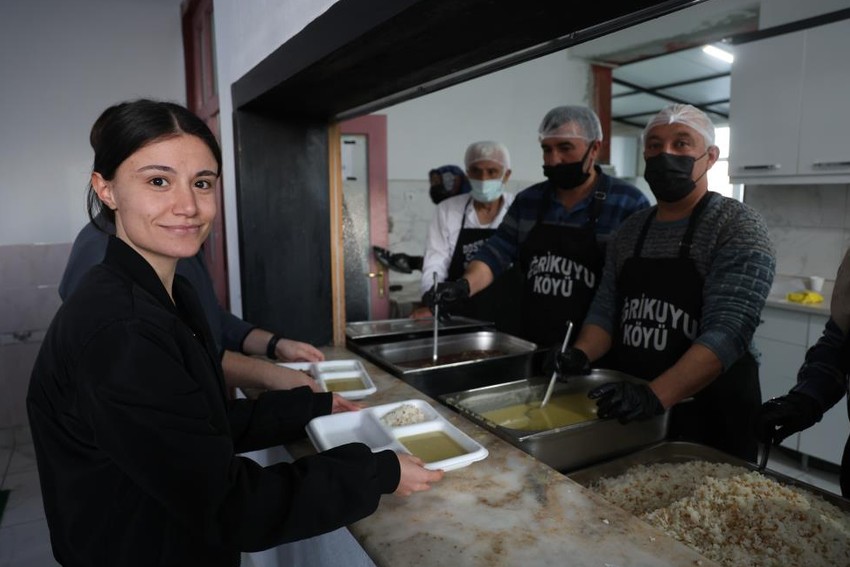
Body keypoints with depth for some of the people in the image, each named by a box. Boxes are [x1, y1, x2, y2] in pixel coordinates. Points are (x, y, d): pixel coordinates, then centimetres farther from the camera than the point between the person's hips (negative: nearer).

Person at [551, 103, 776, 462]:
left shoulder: (739, 227, -12)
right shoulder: (629, 230, 6)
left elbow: (727, 332, -23)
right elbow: (606, 309, 6)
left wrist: (654, 396, -35)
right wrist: (581, 354, -15)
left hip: (709, 416, -5)